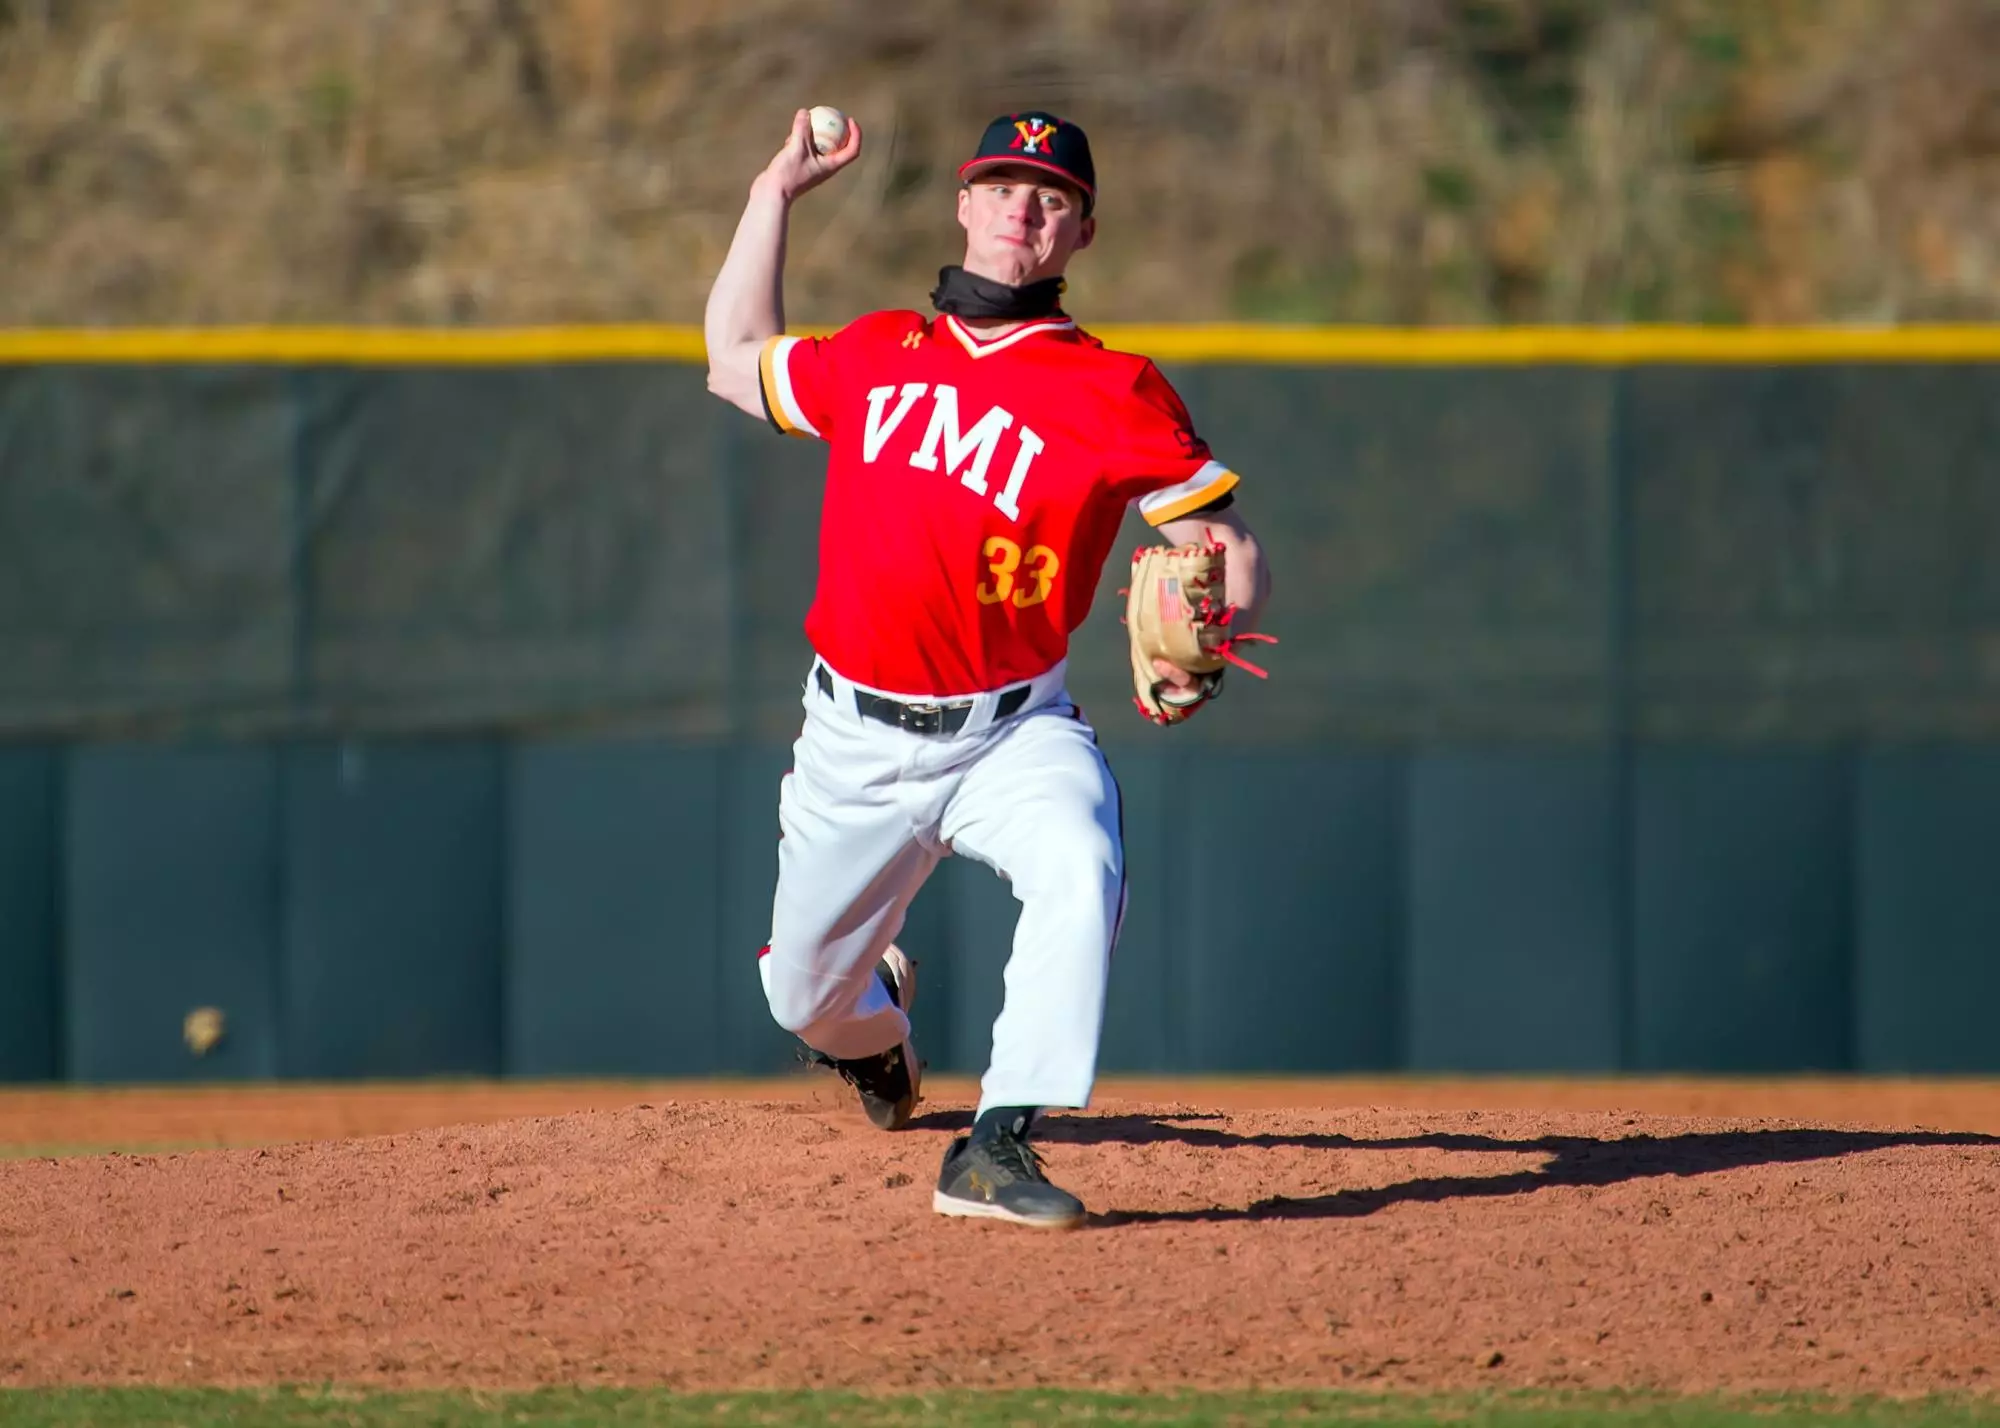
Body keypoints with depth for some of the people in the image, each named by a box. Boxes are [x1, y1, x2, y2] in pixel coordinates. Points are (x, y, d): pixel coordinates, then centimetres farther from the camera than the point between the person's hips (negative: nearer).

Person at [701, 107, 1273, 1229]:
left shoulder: (1114, 393, -5)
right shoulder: (877, 355, 9)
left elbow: (1235, 556, -7)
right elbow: (737, 362, 25)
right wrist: (777, 195, 21)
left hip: (1014, 734, -4)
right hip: (857, 743, 4)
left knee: (1081, 867, -35)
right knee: (803, 997, 11)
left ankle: (1000, 1151, -36)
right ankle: (876, 1014, 50)